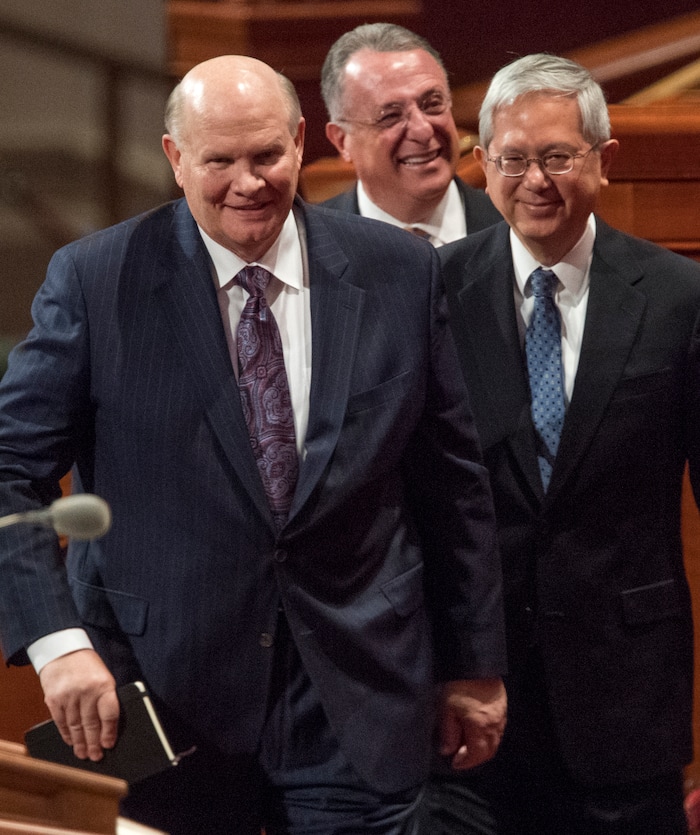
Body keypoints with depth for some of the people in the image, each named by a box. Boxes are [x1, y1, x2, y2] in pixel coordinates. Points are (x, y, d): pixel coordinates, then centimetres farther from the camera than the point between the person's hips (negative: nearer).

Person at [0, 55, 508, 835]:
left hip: (356, 707, 1)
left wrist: (474, 664, 9)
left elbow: (451, 475, 6)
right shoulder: (96, 282, -5)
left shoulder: (397, 273, 0)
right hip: (169, 700, -1)